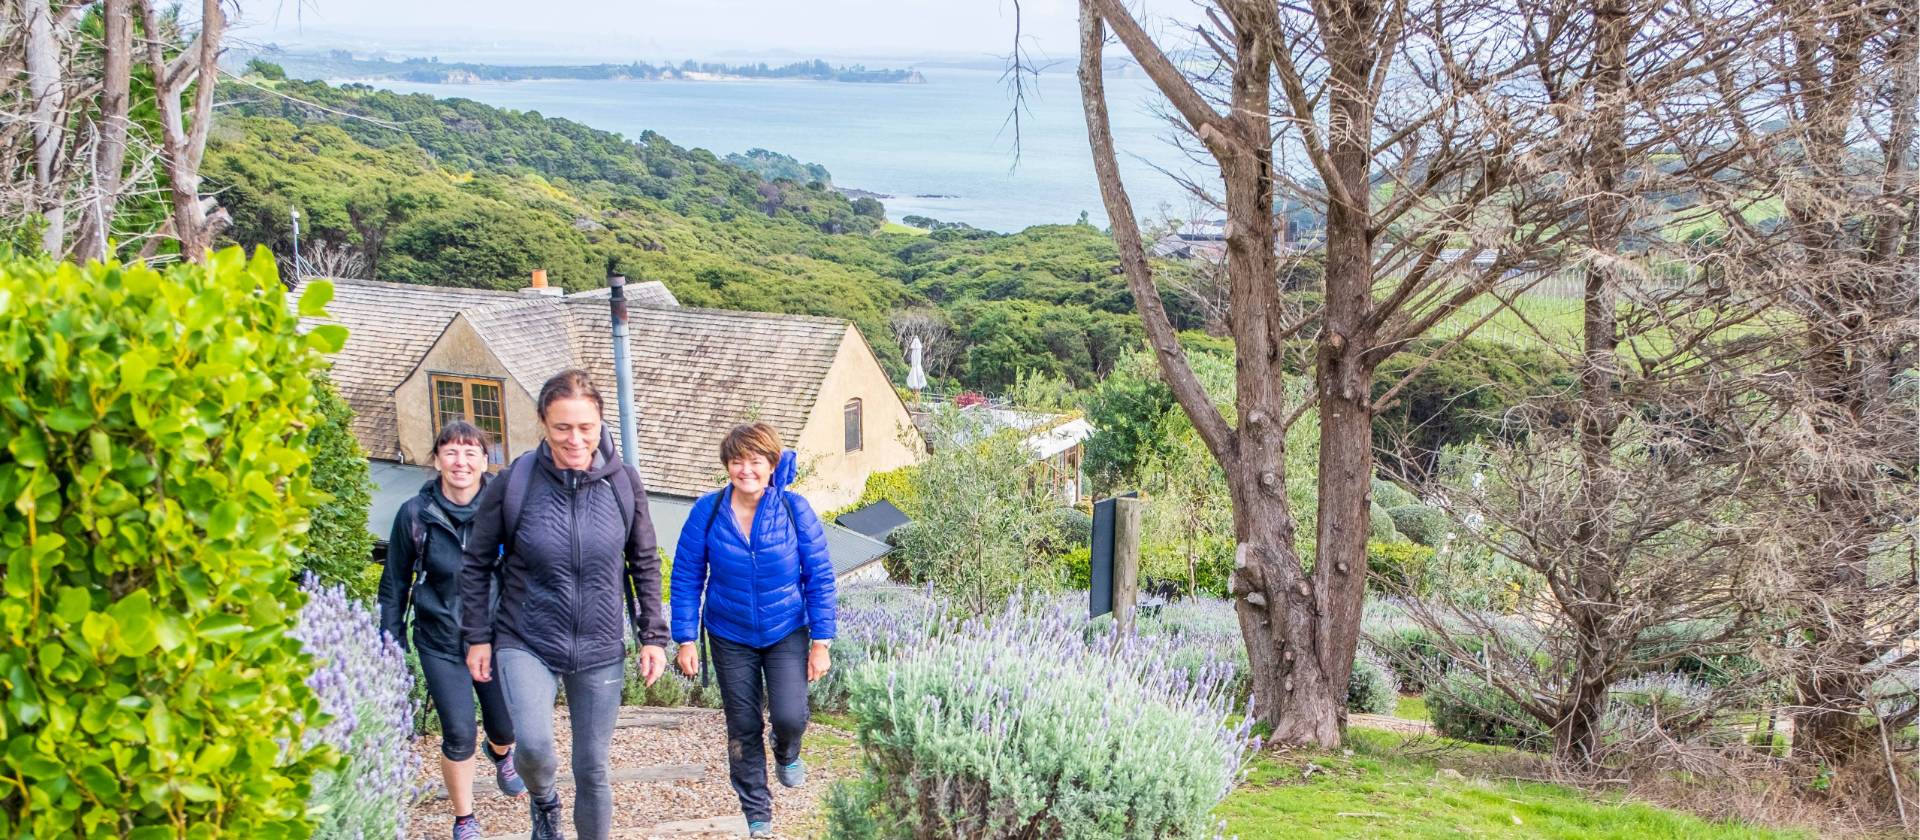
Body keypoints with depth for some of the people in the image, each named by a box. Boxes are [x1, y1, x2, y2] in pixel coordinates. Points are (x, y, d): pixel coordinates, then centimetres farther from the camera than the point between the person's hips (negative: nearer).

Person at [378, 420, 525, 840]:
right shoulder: (415, 514, -7)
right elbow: (394, 584, 3)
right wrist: (391, 641, 3)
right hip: (440, 643, -1)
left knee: (505, 727, 11)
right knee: (458, 736, -3)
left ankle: (501, 754, 51)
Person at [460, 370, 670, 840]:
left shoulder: (622, 482, -6)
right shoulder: (514, 483, -12)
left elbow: (645, 564, 5)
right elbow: (477, 565, 1)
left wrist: (653, 636, 3)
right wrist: (478, 637, 1)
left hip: (601, 651, 2)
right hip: (525, 644, -2)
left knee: (592, 769, 9)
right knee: (534, 746, -23)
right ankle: (543, 801, 12)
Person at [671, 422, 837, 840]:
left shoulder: (795, 509, -14)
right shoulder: (707, 511, -12)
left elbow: (819, 578, -8)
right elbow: (686, 578, -4)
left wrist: (821, 641, -8)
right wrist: (686, 640, -6)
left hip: (787, 633, -1)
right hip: (730, 638, 1)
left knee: (789, 717, -15)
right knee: (742, 728, 9)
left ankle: (787, 755, 23)